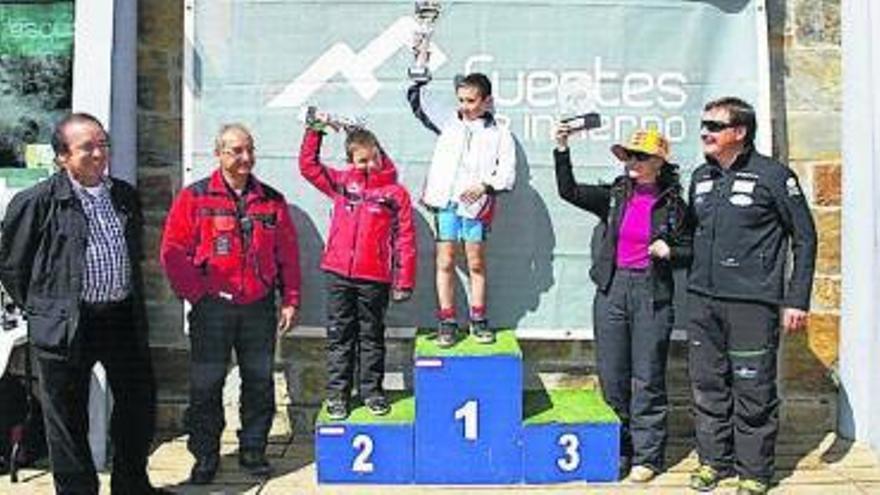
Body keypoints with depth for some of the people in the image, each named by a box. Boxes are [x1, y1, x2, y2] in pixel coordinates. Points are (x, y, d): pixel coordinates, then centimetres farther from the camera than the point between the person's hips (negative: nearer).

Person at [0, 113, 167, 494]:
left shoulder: (126, 196, 8)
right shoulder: (36, 202, -8)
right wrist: (41, 310, 2)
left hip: (124, 319, 5)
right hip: (66, 326, -5)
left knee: (139, 406, 14)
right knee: (68, 422, 7)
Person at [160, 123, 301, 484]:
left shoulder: (272, 201, 9)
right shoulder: (194, 197, 1)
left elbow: (288, 254, 10)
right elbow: (173, 251, -3)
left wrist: (290, 301, 5)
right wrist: (197, 294, -9)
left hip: (259, 308, 3)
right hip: (212, 308, -2)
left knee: (259, 383, 9)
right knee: (206, 386, 4)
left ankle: (253, 451, 23)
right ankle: (205, 456, 18)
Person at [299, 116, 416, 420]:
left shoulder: (395, 192, 0)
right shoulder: (341, 183, 8)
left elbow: (405, 239, -1)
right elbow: (308, 164, 16)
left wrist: (404, 281, -4)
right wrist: (315, 131, 7)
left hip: (375, 277, -2)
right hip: (338, 274, 2)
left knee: (372, 336, 11)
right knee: (339, 336, 9)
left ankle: (371, 390, 24)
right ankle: (337, 392, 19)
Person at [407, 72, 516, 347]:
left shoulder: (499, 134, 6)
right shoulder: (449, 125, 11)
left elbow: (507, 173, -1)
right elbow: (416, 102, 19)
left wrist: (485, 186, -16)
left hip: (476, 204, -1)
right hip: (445, 201, 1)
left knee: (476, 263, 7)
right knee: (445, 262, 1)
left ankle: (478, 319, 19)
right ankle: (447, 321, 8)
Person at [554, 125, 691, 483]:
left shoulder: (673, 205, 0)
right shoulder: (614, 196, 6)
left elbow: (688, 252, 7)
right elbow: (569, 191, -2)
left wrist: (669, 252, -14)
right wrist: (562, 149, -10)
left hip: (652, 294, -3)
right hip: (612, 290, 3)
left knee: (647, 379, 4)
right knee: (611, 376, 8)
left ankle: (647, 456, 17)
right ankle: (618, 449, 23)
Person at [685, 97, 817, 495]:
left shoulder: (772, 175, -5)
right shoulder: (701, 177, 12)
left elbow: (804, 237, -2)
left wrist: (797, 299, -6)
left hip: (752, 302, -5)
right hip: (702, 301, 6)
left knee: (753, 390, 1)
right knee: (708, 385, 11)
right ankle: (714, 459, 26)